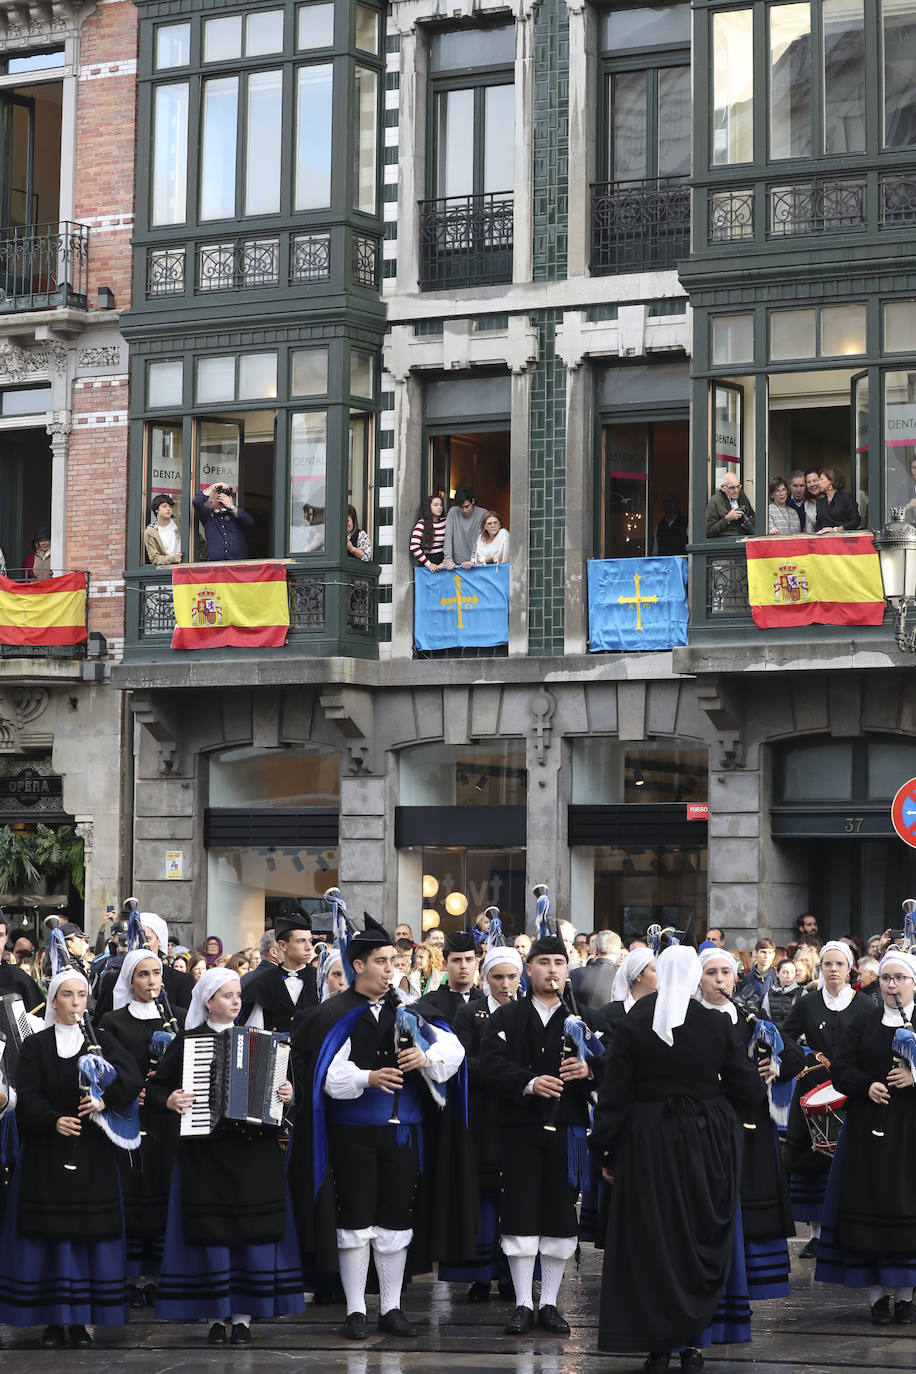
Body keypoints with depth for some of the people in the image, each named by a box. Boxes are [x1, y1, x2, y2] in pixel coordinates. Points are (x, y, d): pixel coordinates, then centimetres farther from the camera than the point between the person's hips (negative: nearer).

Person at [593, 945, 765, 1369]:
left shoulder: (632, 1027, -8)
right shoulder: (716, 1025, -6)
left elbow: (613, 1095, -8)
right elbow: (749, 1090, -2)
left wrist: (605, 1150, 1)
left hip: (647, 1146, -1)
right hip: (706, 1142, 1)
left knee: (651, 1242, 6)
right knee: (703, 1240, 12)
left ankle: (658, 1348, 6)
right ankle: (691, 1341, 12)